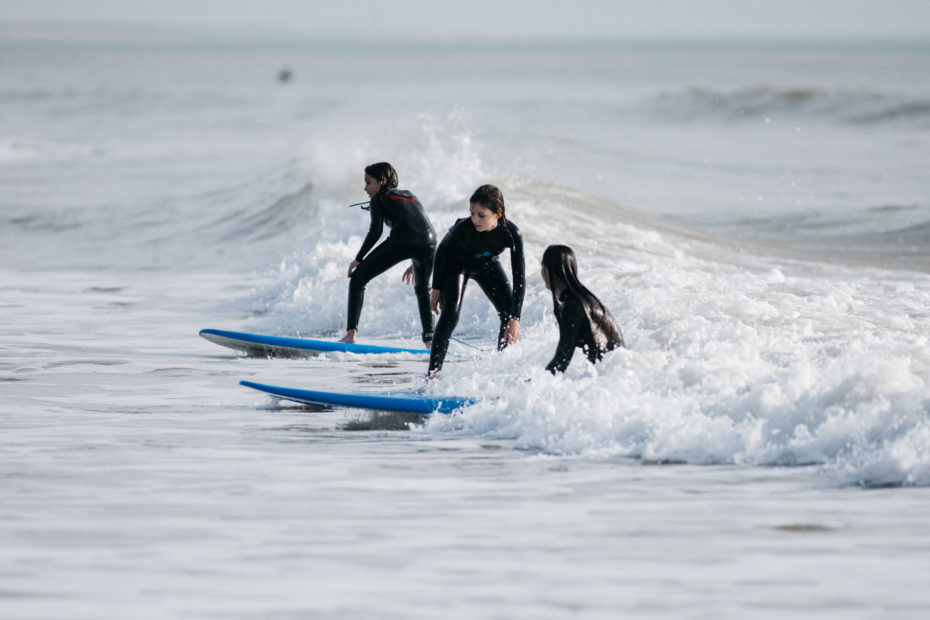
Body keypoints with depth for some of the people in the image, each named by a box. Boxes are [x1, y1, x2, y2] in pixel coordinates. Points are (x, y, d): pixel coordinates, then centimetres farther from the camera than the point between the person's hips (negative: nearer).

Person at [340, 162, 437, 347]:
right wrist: (415, 264, 42)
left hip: (402, 239, -6)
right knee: (422, 289, 30)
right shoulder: (409, 195, 36)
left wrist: (358, 259, 8)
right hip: (429, 242, 6)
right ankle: (429, 337, 15)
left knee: (357, 279, 5)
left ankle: (351, 333, -8)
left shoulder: (380, 198, 17)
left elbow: (375, 230, 4)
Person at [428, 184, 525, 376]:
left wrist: (515, 318, -31)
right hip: (457, 264, -3)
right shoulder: (463, 228, -38)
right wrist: (436, 289, -8)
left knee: (508, 313, -3)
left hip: (488, 265, 3)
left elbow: (519, 276, -28)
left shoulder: (512, 234, -34)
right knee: (450, 313, -21)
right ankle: (433, 373, -22)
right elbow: (442, 251, -16)